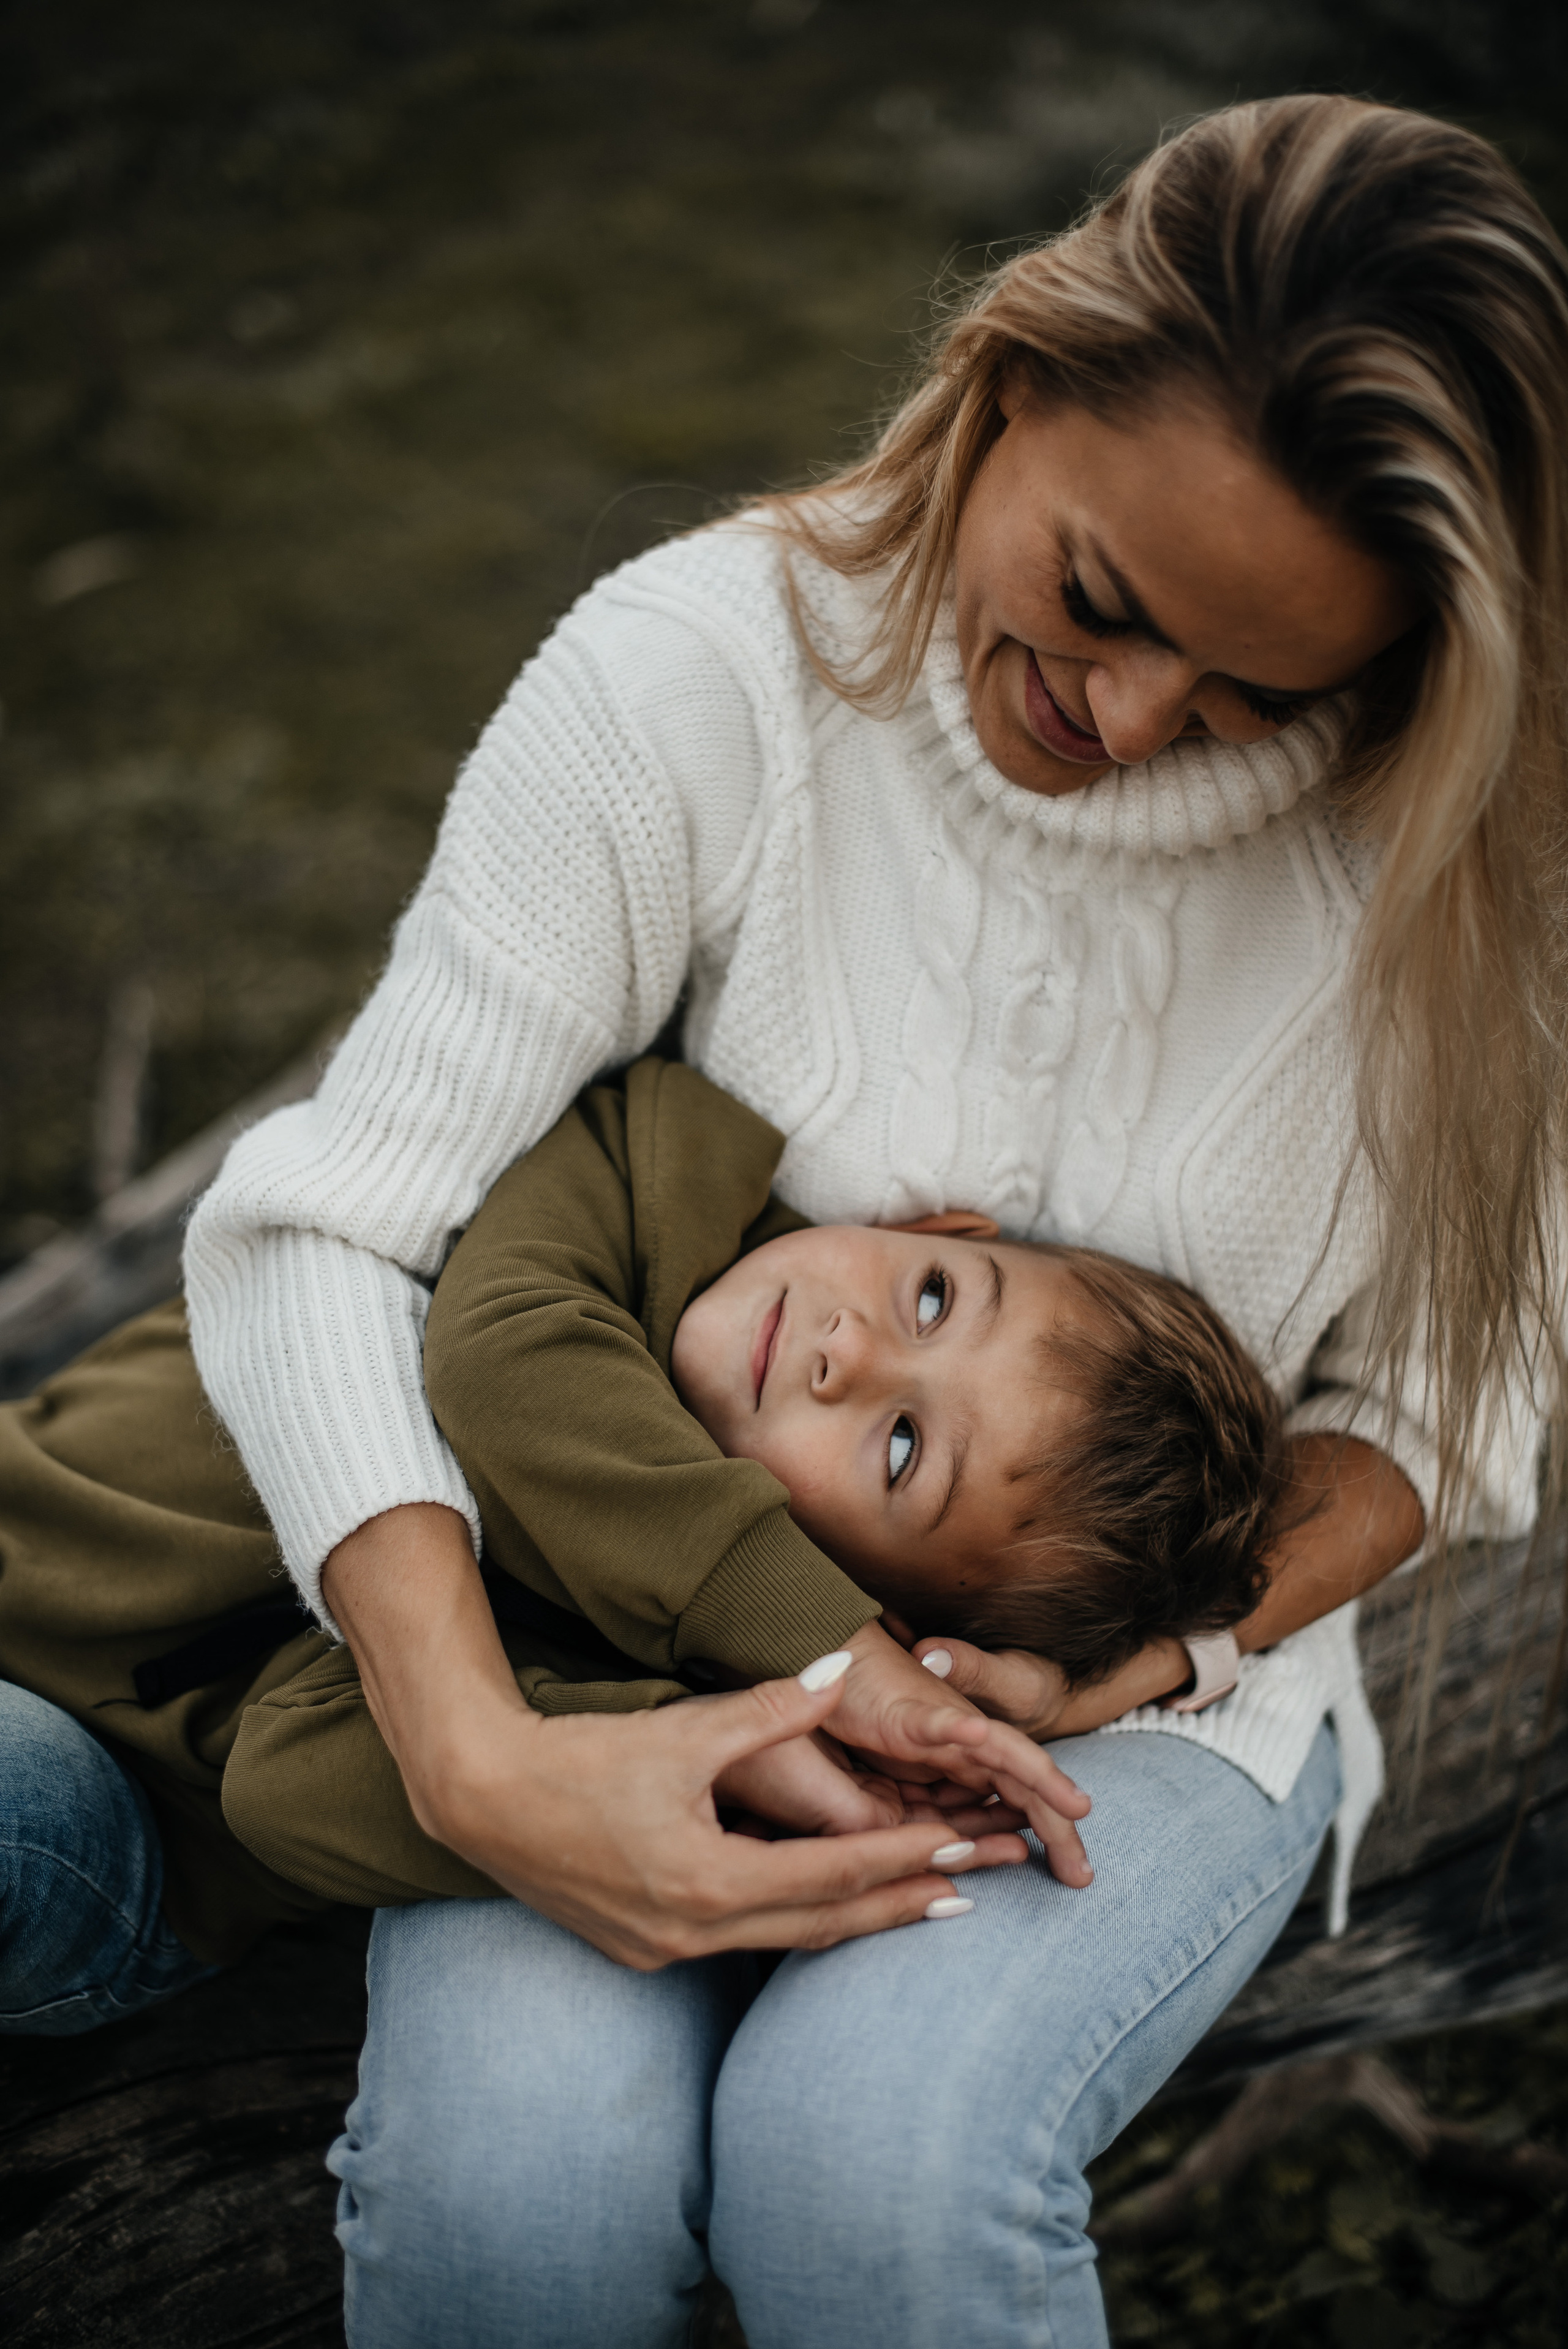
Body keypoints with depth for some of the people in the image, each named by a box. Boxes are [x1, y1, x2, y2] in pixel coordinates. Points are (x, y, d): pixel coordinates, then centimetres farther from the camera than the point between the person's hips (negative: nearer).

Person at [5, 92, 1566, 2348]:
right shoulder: (703, 669, -15)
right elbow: (314, 1228, -16)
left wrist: (1175, 1635, -18)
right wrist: (479, 1757, -29)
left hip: (1154, 1675, 1)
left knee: (877, 2157, -29)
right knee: (510, 2157, -28)